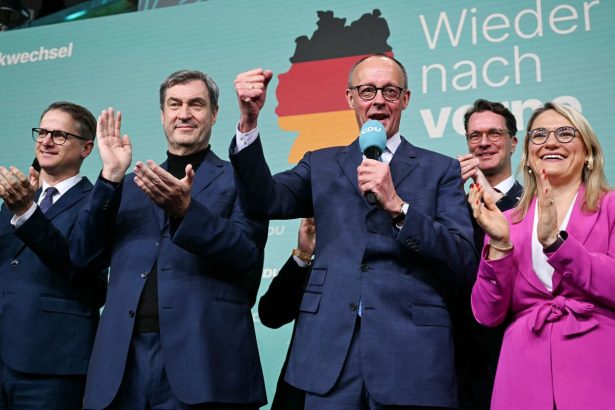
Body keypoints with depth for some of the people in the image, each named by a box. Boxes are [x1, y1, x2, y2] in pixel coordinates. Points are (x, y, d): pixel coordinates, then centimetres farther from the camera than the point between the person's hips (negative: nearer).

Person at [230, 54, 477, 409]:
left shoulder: (441, 169, 7)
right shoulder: (321, 165, 13)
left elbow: (466, 263, -3)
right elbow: (264, 202, -4)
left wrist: (397, 206, -16)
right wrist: (249, 120, -17)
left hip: (412, 351, -1)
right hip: (331, 351, 1)